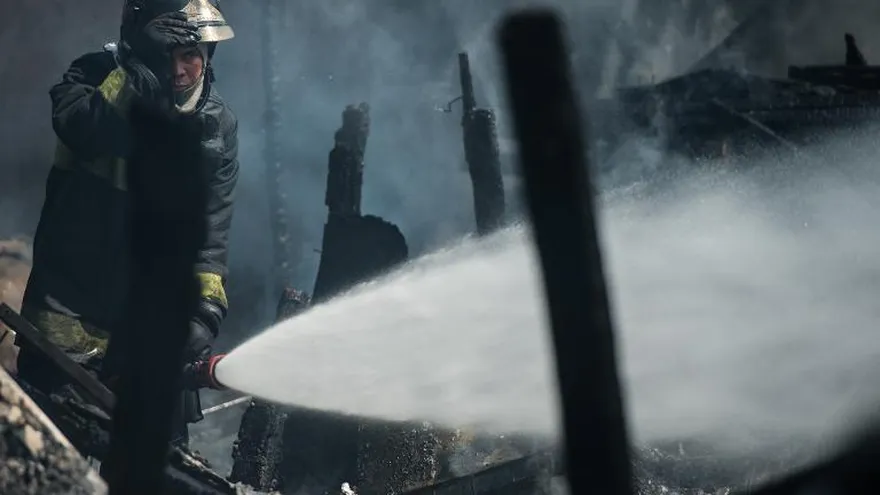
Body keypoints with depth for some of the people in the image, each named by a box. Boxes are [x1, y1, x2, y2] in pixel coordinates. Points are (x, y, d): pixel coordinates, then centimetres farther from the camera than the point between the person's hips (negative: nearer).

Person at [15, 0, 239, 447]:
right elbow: (75, 126, -29)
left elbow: (211, 226, -4)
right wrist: (134, 75, -36)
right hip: (71, 304, -2)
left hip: (152, 316, 3)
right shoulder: (95, 75, -6)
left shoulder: (217, 125, 0)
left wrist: (207, 304, -15)